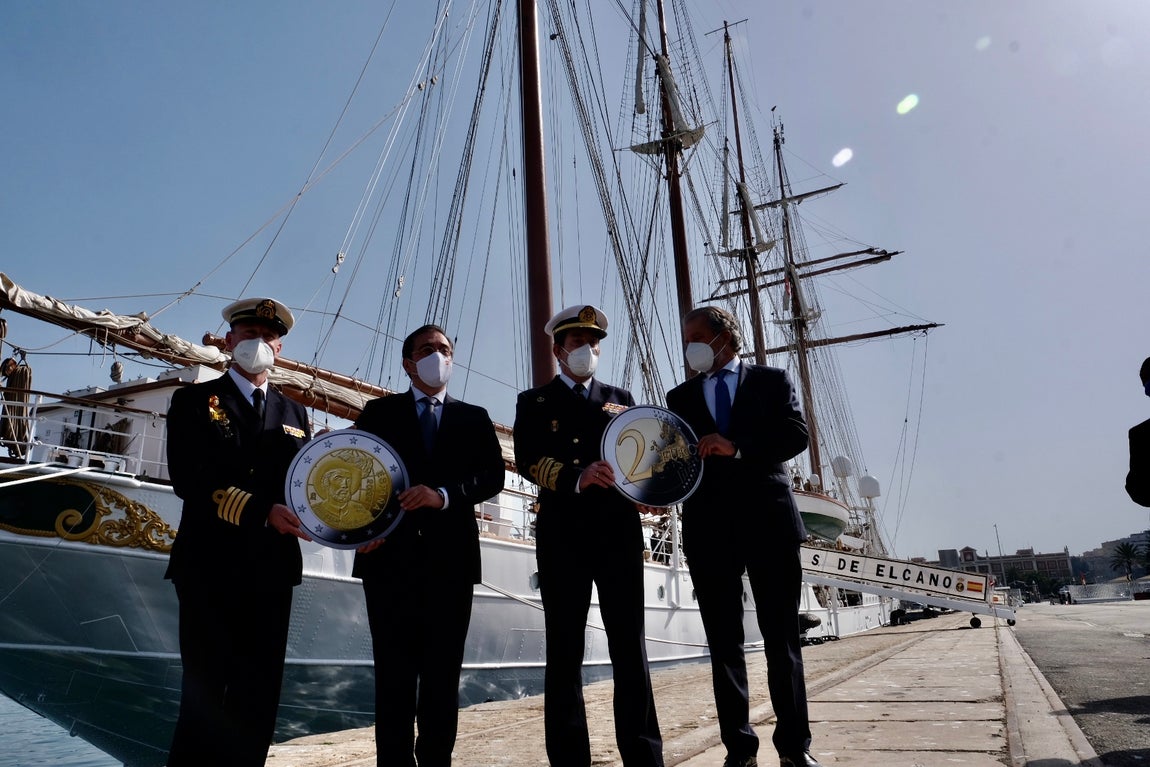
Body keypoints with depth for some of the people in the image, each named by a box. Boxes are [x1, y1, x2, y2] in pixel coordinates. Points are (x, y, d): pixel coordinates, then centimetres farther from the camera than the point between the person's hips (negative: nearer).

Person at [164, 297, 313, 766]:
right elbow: (188, 479, -11)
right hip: (210, 568, -4)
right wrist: (261, 512, -23)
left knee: (259, 698, 10)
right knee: (204, 694, 3)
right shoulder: (195, 401, 4)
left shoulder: (294, 414, 16)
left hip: (272, 571, 4)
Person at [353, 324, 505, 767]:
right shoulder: (379, 412, 12)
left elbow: (493, 476, 1)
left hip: (450, 557, 1)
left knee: (443, 672, 5)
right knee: (395, 671, 2)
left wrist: (444, 495, -16)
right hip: (391, 555, -1)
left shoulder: (474, 418, 14)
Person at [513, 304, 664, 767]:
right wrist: (576, 479, -20)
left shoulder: (620, 399, 19)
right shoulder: (534, 402, 11)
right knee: (564, 650, 2)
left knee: (630, 646, 2)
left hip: (618, 530, 2)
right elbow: (528, 460, -4)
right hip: (563, 533, -2)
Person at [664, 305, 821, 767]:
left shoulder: (771, 381, 9)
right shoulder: (681, 397, 16)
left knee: (782, 637, 3)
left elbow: (797, 435, -5)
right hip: (709, 527, 2)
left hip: (768, 520, -2)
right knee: (724, 642, 4)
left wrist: (738, 448, -16)